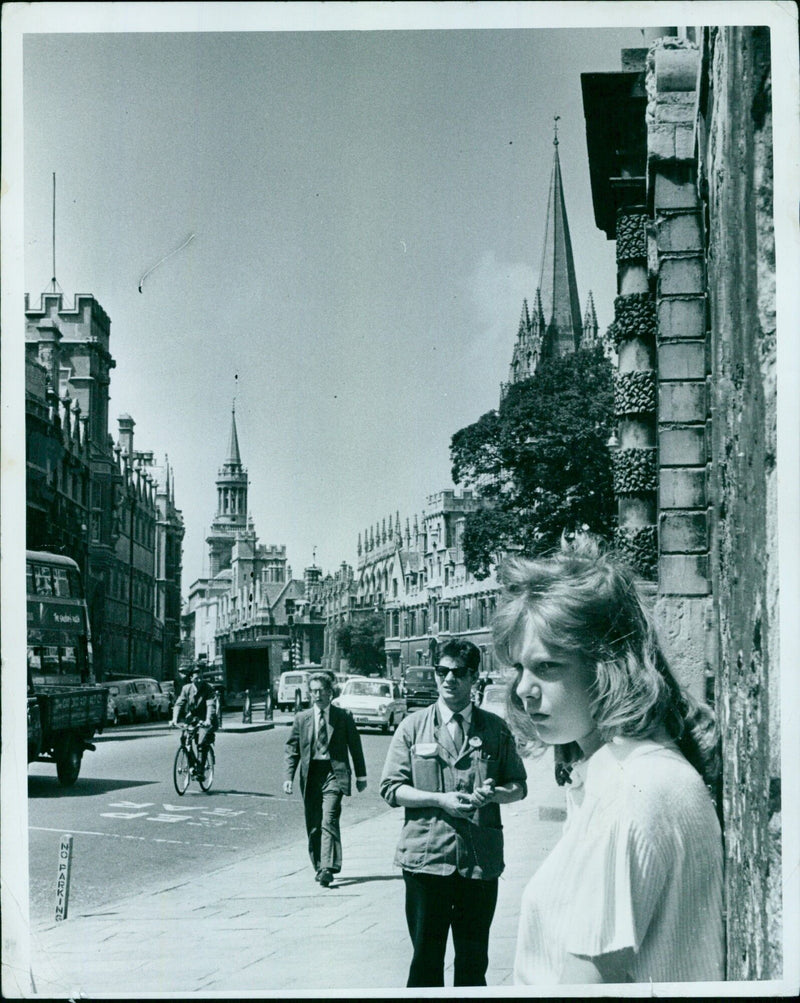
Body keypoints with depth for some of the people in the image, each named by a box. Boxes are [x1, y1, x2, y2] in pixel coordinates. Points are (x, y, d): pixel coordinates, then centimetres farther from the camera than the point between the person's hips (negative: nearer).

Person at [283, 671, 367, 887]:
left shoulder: (344, 716, 4)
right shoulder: (302, 718, 9)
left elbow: (355, 746, 9)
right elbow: (292, 749, 9)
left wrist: (361, 775, 10)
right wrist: (288, 776, -2)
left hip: (334, 773, -3)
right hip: (310, 774, 3)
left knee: (329, 821, -17)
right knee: (313, 826, 7)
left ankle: (328, 868, -21)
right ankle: (319, 867, 19)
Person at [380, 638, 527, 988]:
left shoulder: (496, 729, 8)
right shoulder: (412, 727, 4)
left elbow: (519, 786, 13)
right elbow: (391, 788, 1)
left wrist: (494, 793, -10)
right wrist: (440, 800, -14)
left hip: (480, 862, 1)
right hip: (426, 858, -1)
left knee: (474, 959, 10)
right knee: (426, 958, 5)